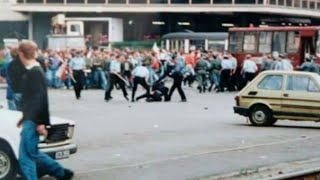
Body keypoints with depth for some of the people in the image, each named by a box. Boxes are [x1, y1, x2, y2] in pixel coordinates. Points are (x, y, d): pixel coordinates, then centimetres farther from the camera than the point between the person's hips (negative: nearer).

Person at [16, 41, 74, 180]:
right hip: (30, 119, 10)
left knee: (26, 156, -6)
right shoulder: (32, 71, 12)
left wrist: (41, 122, -22)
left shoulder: (35, 72, -17)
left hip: (33, 122, -10)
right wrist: (25, 117, 25)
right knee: (32, 153, 18)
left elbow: (42, 99, -22)